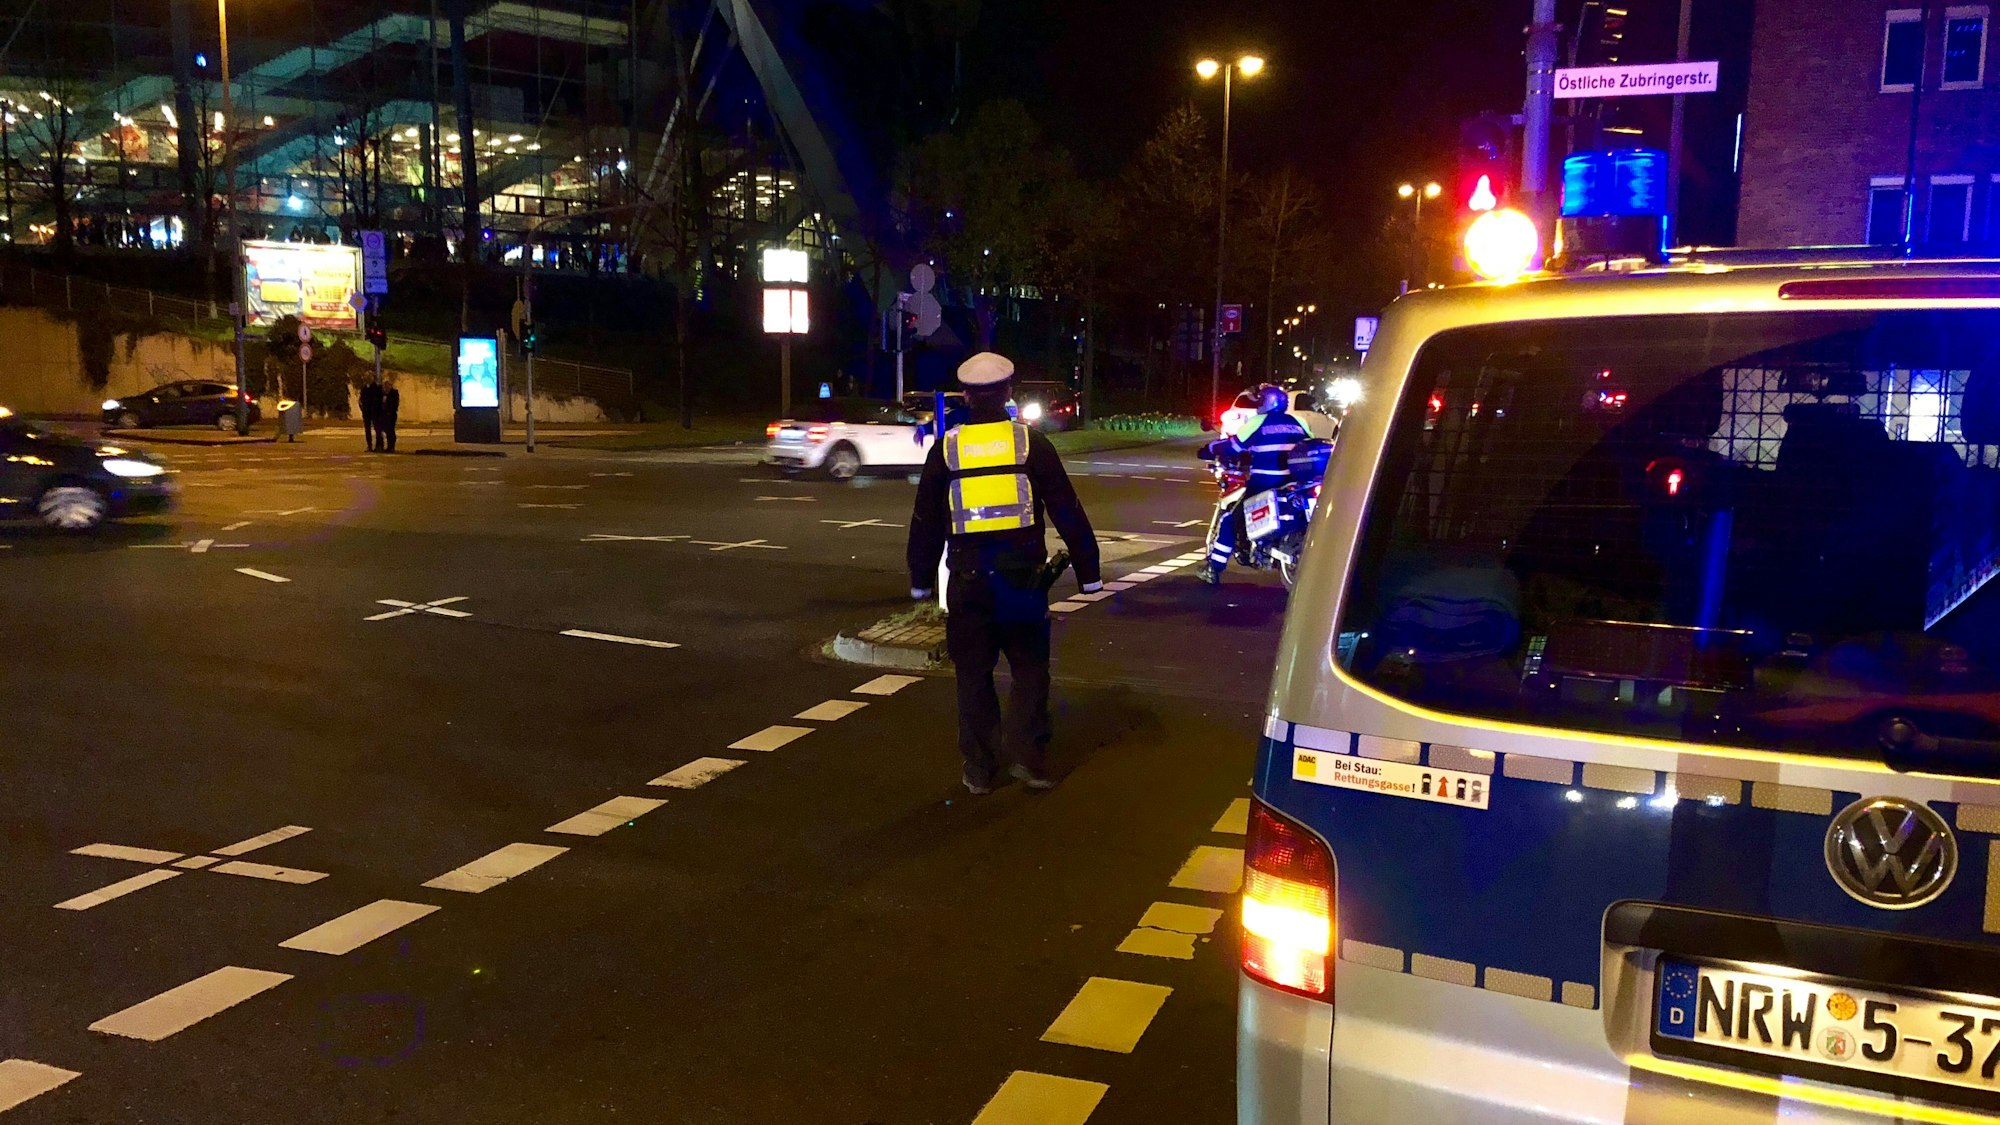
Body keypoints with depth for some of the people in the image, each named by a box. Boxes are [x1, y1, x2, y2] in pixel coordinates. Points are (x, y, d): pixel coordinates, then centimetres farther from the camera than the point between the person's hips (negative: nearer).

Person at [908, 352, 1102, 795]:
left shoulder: (947, 448, 1)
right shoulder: (1031, 442, -2)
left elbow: (925, 521, 8)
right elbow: (1067, 512, -2)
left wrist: (921, 579, 18)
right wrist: (1088, 571, 5)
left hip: (969, 577, 1)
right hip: (1022, 575, -1)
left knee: (974, 674, 10)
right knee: (1030, 670, 11)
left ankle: (979, 769, 13)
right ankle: (1030, 760, 4)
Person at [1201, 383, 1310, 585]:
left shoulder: (1258, 423, -3)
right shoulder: (1298, 423, 11)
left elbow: (1232, 446, -3)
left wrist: (1209, 450, 12)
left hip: (1262, 485, -5)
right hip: (1293, 487, 5)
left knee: (1231, 521, 5)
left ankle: (1214, 569, 0)